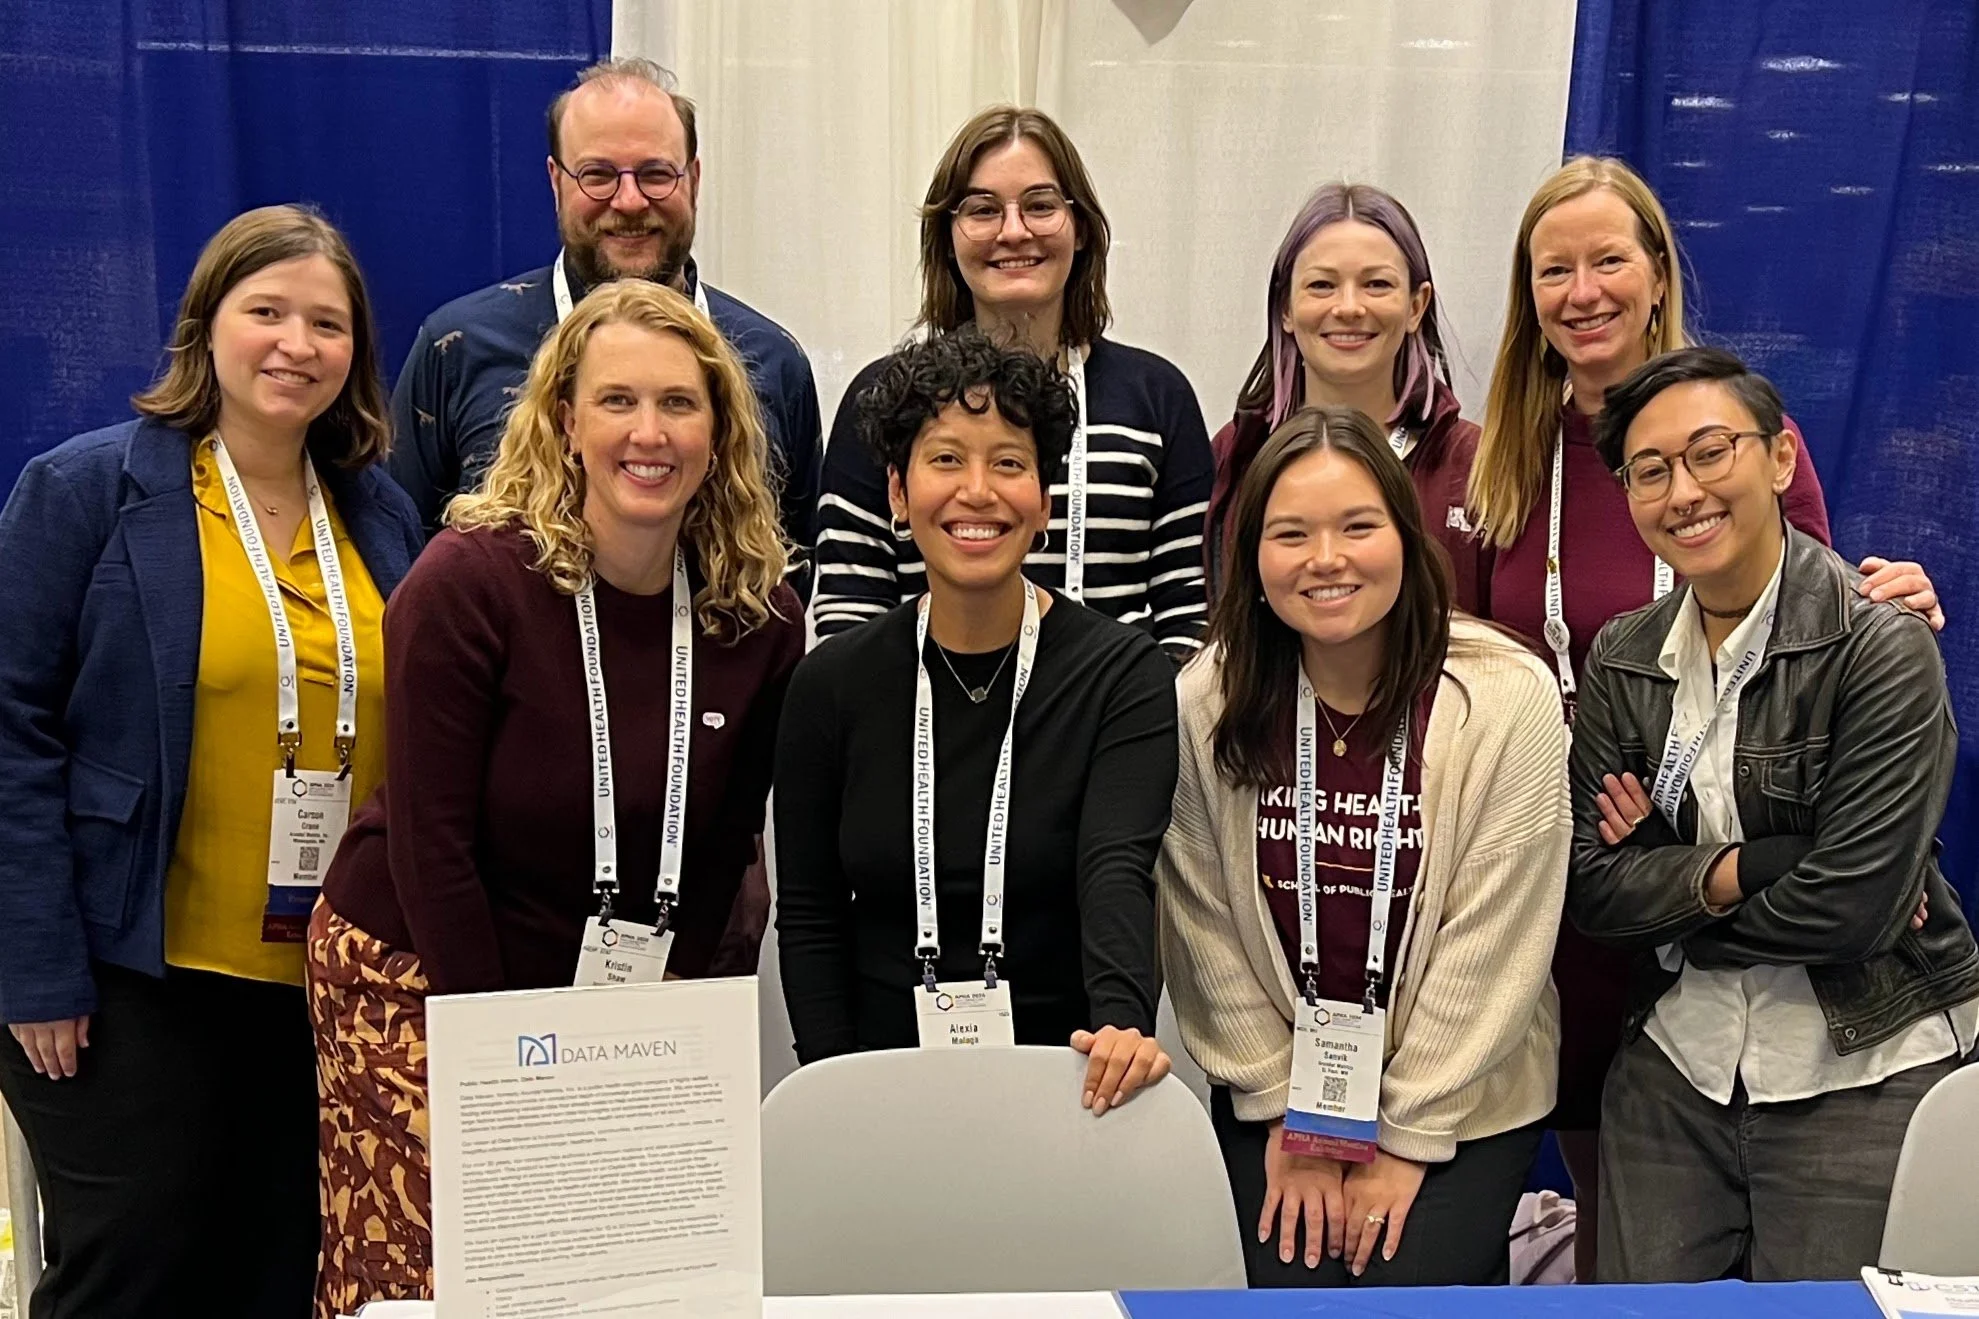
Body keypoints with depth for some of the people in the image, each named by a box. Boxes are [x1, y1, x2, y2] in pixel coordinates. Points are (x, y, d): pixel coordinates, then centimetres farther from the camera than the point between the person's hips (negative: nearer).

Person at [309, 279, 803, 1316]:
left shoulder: (759, 616, -5)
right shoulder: (472, 581, -18)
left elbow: (725, 843, 2)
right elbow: (432, 840, -15)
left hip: (621, 1000, 3)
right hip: (421, 977, -3)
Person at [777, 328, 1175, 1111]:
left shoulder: (1122, 675, -3)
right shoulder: (833, 685, 2)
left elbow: (1119, 873, -18)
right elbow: (809, 916, 5)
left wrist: (1121, 1020, -36)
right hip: (884, 1082, 1)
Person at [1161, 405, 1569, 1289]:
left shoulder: (1507, 695, -15)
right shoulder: (1209, 701, -9)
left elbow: (1495, 942, -13)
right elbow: (1206, 928, -4)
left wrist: (1407, 1138, -10)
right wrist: (1286, 1115, -4)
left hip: (1465, 1103, -1)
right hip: (1276, 1093, 2)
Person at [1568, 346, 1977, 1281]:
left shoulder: (1881, 648, -13)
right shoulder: (1624, 657, 4)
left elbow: (1854, 907, -20)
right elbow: (1591, 890, -3)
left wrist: (1668, 883, -8)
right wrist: (1741, 870, -16)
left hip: (1864, 1073, -4)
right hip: (1676, 1063, 5)